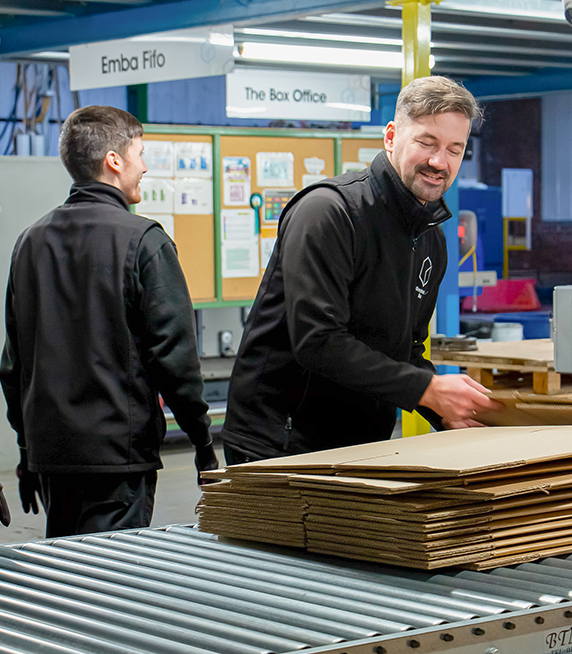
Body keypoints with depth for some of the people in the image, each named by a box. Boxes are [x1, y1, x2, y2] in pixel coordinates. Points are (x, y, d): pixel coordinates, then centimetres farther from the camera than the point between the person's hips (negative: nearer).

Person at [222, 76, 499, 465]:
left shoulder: (433, 240, 12)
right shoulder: (328, 211, -16)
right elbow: (317, 342, -24)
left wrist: (445, 413, 0)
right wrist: (428, 389, -22)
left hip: (362, 448, 7)